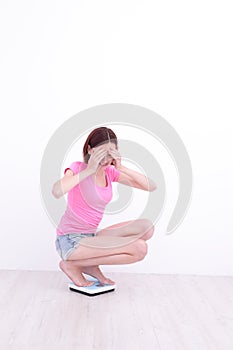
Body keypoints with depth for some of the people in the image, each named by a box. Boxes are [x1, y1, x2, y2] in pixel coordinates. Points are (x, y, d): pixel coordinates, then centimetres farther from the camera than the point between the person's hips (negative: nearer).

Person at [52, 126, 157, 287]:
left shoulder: (110, 172, 7)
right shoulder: (78, 168, -10)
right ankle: (72, 265, -6)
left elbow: (152, 186, 0)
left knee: (146, 226, -7)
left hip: (91, 237, 7)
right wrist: (89, 170, -25)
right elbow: (57, 191, -33)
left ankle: (90, 265, 1)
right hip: (70, 241, -7)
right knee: (139, 248, -19)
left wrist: (121, 167, -11)